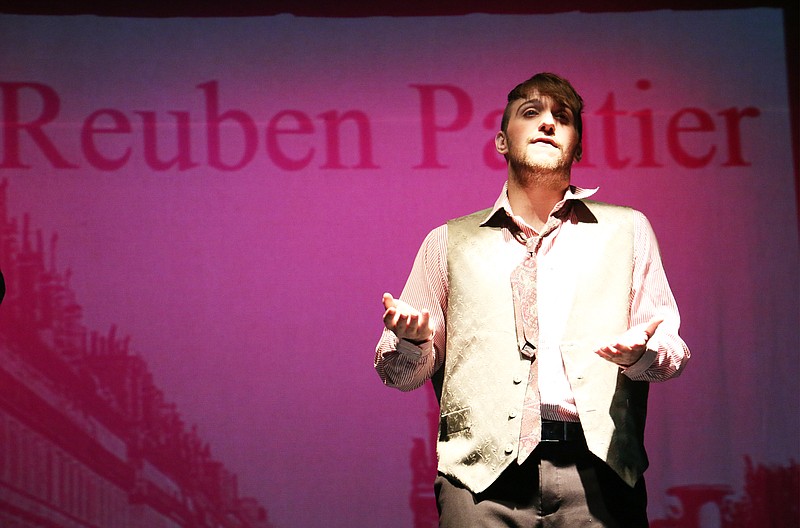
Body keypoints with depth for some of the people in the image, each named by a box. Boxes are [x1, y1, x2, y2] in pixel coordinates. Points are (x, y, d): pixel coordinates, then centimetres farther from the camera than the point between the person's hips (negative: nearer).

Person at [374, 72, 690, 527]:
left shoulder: (627, 230, 18)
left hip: (598, 465, 0)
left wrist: (639, 353, -10)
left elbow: (674, 352, 13)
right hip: (483, 474, 0)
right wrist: (412, 337, -5)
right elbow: (400, 373, 18)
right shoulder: (449, 242, 19)